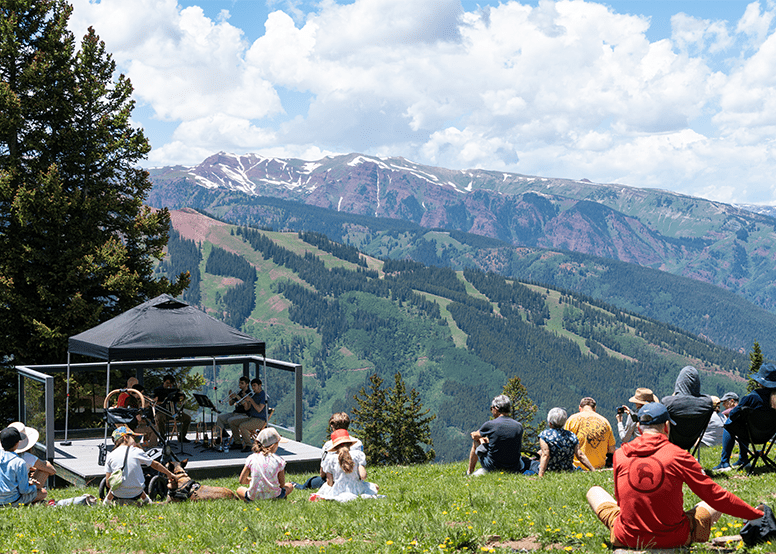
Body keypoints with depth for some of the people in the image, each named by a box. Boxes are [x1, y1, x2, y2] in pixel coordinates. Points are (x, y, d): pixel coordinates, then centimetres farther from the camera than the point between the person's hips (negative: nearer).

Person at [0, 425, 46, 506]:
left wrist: (29, 482, 12)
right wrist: (34, 487, 3)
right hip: (13, 501, -6)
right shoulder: (19, 463, -24)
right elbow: (24, 490, -19)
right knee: (43, 492, 17)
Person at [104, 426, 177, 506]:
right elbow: (155, 465, 9)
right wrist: (169, 474, 24)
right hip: (136, 494, 0)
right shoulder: (137, 451, -4)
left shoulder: (110, 456, -4)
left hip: (118, 495, 0)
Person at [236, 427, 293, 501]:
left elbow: (241, 481, 2)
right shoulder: (279, 460, -6)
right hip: (273, 496, 0)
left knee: (239, 490, 31)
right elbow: (282, 484, 1)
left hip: (254, 497, 0)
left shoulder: (251, 459, -4)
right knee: (290, 486, 29)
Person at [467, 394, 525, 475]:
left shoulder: (490, 425, -13)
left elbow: (474, 435, 8)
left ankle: (469, 472, 38)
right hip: (513, 468, 3)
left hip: (492, 466, -3)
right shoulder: (519, 426, -3)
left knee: (476, 441, 23)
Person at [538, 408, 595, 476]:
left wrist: (540, 475, -27)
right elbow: (580, 455, -5)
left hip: (549, 471, -6)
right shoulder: (572, 436, -1)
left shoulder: (545, 435, -13)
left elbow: (545, 455, -22)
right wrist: (593, 470, 0)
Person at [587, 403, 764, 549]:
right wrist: (757, 515, 1)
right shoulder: (678, 455, -10)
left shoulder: (620, 455, -3)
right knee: (718, 504, 19)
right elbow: (715, 495, -7)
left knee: (594, 491, 24)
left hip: (627, 539, 0)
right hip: (673, 539, 0)